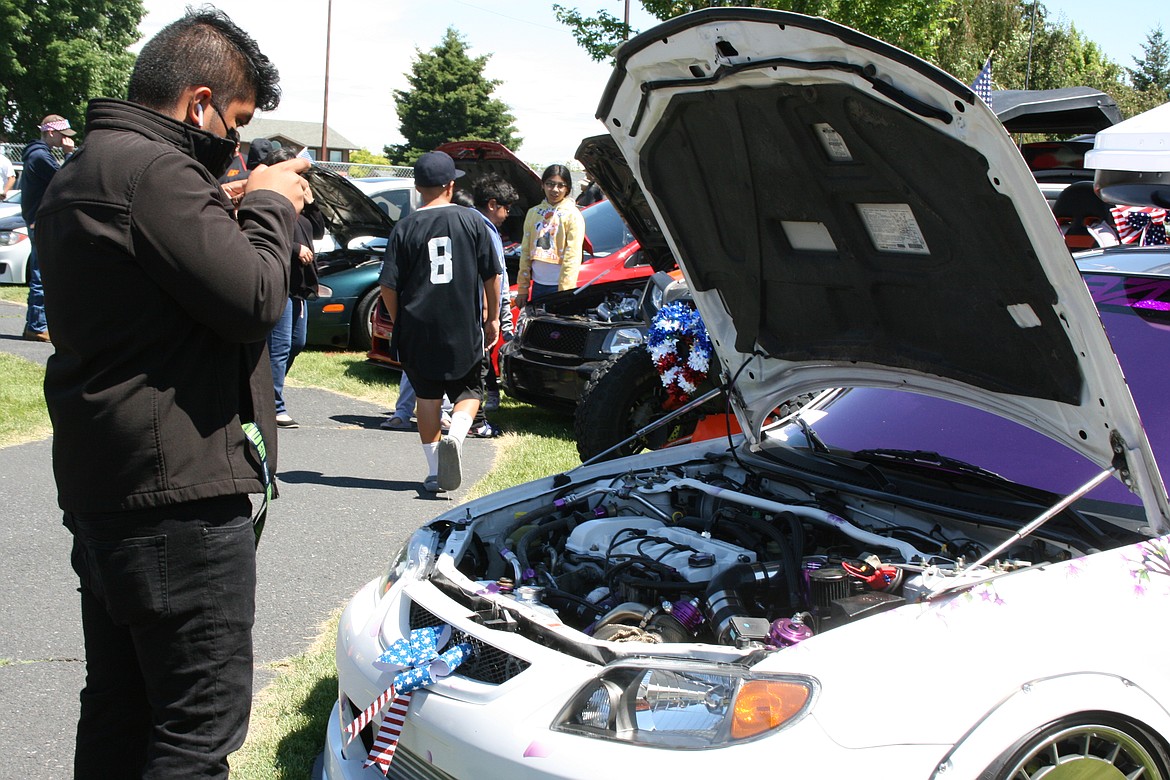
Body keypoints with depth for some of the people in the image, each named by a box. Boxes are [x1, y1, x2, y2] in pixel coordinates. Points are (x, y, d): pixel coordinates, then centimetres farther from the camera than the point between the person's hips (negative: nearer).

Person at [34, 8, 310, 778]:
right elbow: (254, 300, -20)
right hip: (180, 491, -11)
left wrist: (247, 212, 11)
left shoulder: (81, 173, 17)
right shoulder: (155, 172, -18)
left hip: (98, 484, 11)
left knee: (118, 711, 19)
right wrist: (270, 207, -4)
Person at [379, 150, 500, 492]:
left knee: (428, 397, 13)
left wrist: (398, 322, 10)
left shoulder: (405, 228, -3)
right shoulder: (472, 222, -1)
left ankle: (434, 471, 13)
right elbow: (491, 275, 2)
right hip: (464, 329, 0)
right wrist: (492, 317, 13)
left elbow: (389, 285, -5)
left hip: (418, 329, 0)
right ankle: (454, 437, -15)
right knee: (469, 392, 14)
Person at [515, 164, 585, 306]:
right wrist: (522, 288, 6)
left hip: (559, 286, -5)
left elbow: (572, 258, -12)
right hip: (538, 285, 5)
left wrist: (564, 293, -17)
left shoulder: (573, 215, -6)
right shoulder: (533, 213, 10)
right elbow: (525, 252, 10)